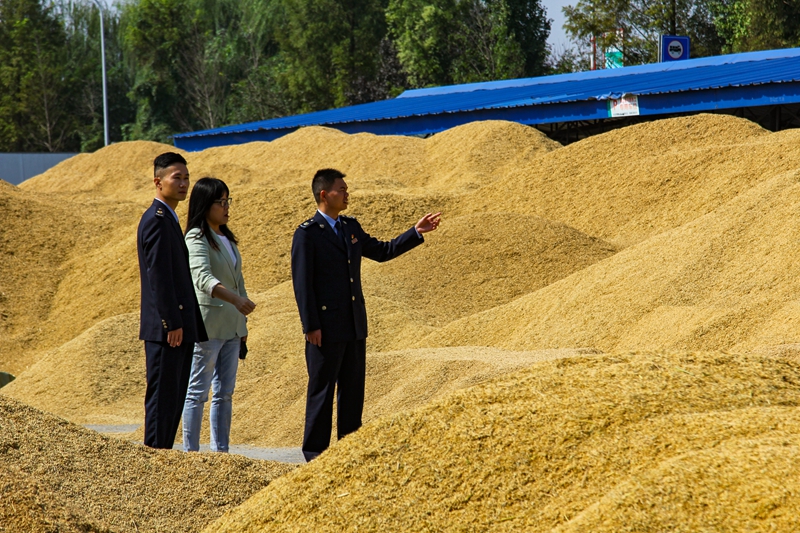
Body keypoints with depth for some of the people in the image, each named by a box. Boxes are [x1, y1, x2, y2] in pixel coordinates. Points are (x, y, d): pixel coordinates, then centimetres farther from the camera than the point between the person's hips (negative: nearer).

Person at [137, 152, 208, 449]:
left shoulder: (167, 219, 19)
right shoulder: (157, 220, -13)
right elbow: (158, 277, -19)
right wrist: (172, 323, -21)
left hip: (179, 326, 10)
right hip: (166, 327, -10)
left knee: (174, 396, 11)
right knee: (162, 395, -7)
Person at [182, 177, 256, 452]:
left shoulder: (227, 238, 14)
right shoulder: (197, 239, -12)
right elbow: (203, 278, -29)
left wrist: (242, 321, 18)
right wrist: (235, 298, -43)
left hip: (231, 326, 8)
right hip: (207, 325, -8)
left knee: (225, 393, 10)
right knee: (198, 392, -4)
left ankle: (221, 450, 15)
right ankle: (190, 451, 0)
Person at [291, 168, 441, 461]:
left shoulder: (351, 227, 13)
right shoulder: (307, 234, -9)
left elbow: (381, 251, 22)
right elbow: (302, 283, -12)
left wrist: (416, 233, 14)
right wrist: (311, 326, -16)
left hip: (354, 326, 7)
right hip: (326, 327, -7)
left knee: (353, 387, 10)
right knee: (322, 388, -1)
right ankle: (315, 451, 7)